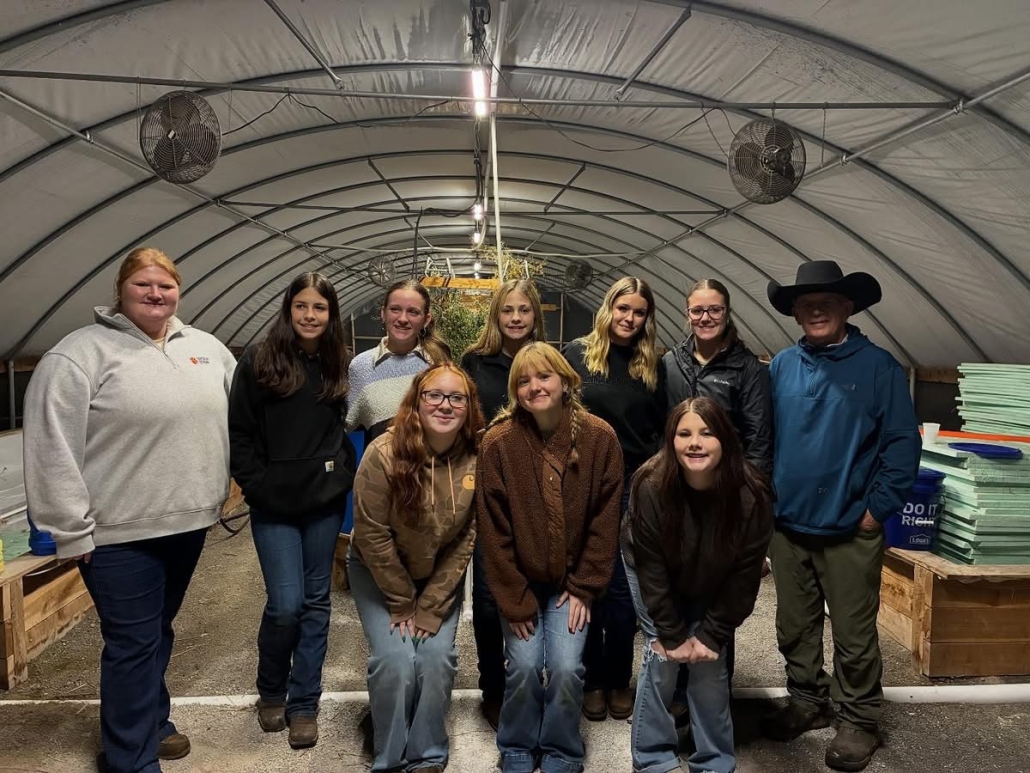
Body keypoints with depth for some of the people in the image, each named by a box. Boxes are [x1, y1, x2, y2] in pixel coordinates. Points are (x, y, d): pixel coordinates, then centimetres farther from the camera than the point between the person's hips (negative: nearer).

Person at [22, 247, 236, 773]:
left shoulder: (206, 348, 7)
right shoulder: (82, 352, -11)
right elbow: (52, 447, -14)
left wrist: (217, 491, 14)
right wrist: (71, 528, -14)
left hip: (188, 521, 6)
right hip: (120, 532, -5)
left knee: (159, 631, 21)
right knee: (134, 643, 3)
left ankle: (151, 722, 41)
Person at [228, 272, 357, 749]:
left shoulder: (338, 366, 8)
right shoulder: (258, 362, -2)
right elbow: (239, 433, -3)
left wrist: (346, 477, 1)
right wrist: (256, 487, -9)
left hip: (325, 502, 3)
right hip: (274, 505, -3)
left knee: (315, 603, 9)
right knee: (286, 604, -3)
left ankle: (304, 705, 24)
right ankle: (270, 692, 26)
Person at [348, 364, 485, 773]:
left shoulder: (477, 460, -18)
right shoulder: (384, 453, -27)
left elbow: (465, 540, -11)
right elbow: (371, 535, -19)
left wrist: (431, 606, -11)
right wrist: (402, 602, -11)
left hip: (441, 575, 2)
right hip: (378, 572, -2)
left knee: (437, 657, -9)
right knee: (395, 659, -13)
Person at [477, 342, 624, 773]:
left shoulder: (600, 438, -13)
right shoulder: (499, 443, -16)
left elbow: (605, 521, -6)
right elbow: (493, 531, -11)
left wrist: (583, 587, -6)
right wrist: (515, 602, -10)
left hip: (572, 580, 1)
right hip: (519, 581, 0)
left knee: (566, 667, -8)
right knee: (524, 666, -9)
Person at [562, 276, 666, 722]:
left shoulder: (654, 366, 7)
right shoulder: (577, 354, 0)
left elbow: (662, 430, 11)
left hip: (634, 490, 2)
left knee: (623, 589, 7)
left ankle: (619, 681, 25)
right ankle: (592, 681, 24)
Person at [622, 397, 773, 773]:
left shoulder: (751, 493, -30)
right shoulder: (650, 486, -33)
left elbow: (744, 573, -19)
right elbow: (651, 568, -23)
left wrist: (712, 634, -16)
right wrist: (671, 635, -19)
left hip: (713, 584, 1)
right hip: (655, 575, -1)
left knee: (711, 663, -2)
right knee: (662, 657, -7)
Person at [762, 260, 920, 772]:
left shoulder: (878, 366, -6)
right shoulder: (782, 366, 5)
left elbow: (902, 444, -8)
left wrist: (877, 509, -11)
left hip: (850, 530, -4)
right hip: (787, 526, 4)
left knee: (854, 635, 8)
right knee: (794, 628, 17)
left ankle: (859, 721, 27)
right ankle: (807, 702, 36)